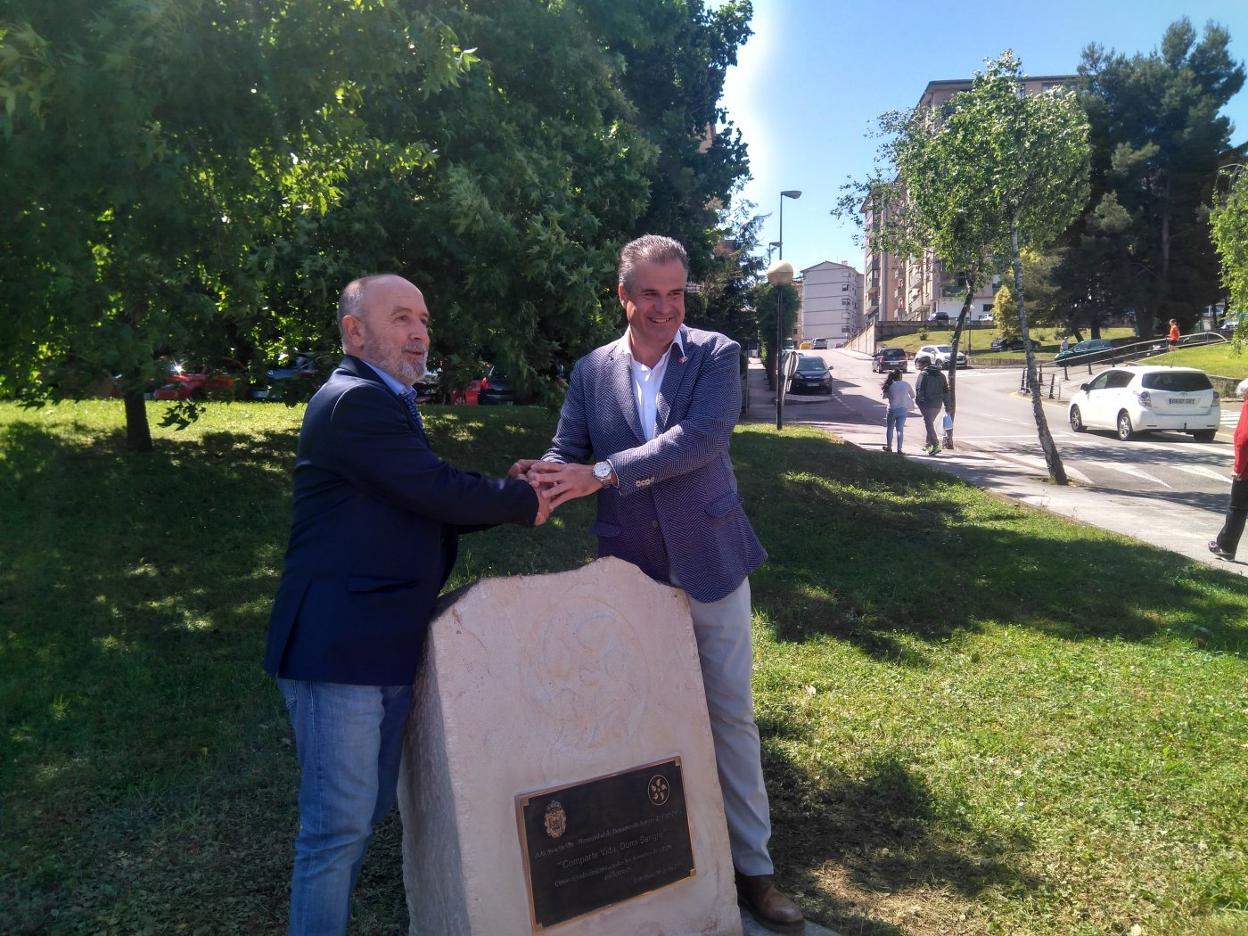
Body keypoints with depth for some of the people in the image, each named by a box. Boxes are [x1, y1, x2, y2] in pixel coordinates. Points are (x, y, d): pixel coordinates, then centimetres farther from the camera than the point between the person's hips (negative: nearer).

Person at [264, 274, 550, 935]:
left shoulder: (383, 403, 18)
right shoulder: (355, 401, -15)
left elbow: (427, 505, 15)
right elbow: (438, 491, -22)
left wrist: (509, 497, 1)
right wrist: (524, 501, -7)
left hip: (384, 645, 10)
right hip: (337, 649, -10)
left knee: (370, 810, 20)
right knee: (340, 824, -1)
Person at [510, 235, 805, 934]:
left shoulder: (716, 355, -5)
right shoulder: (592, 371, 4)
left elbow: (699, 438, -20)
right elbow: (567, 454, 1)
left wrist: (602, 473, -28)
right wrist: (541, 476, -23)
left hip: (710, 562, -2)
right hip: (630, 569, 2)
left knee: (732, 715, 8)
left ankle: (753, 867, 24)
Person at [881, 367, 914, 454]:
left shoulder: (890, 385, -10)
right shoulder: (906, 384, -6)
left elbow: (884, 396, -2)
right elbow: (912, 395, 3)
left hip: (892, 409, -1)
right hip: (903, 409, 1)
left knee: (889, 428, 15)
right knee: (900, 429, 7)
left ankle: (889, 447, 22)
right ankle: (899, 449, 3)